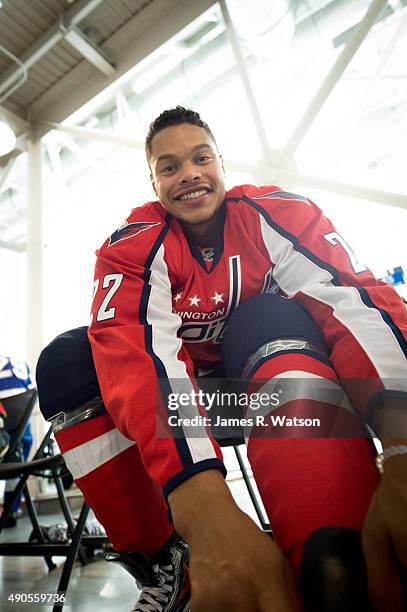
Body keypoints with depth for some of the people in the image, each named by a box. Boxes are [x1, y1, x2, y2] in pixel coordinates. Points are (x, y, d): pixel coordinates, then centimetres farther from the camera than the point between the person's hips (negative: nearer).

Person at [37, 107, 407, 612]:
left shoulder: (273, 213, -14)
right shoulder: (135, 244, -15)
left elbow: (355, 295, -29)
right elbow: (130, 348, -33)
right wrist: (206, 511, -50)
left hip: (271, 365, -1)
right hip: (183, 380, 2)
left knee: (275, 316, -31)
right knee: (65, 362, -20)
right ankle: (164, 565, -11)